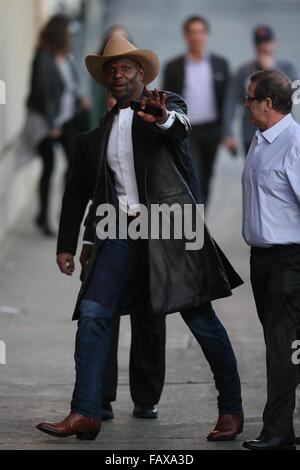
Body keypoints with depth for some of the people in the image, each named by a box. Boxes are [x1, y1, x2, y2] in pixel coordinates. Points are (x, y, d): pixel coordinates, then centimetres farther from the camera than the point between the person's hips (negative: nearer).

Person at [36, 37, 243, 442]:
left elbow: (179, 129, -23)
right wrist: (92, 241, 17)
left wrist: (162, 118, -47)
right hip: (123, 228, 5)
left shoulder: (167, 106, 1)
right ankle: (85, 414, -11)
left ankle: (232, 410, 9)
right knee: (92, 311, -9)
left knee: (200, 317, -3)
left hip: (168, 224, -5)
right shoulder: (107, 124, 18)